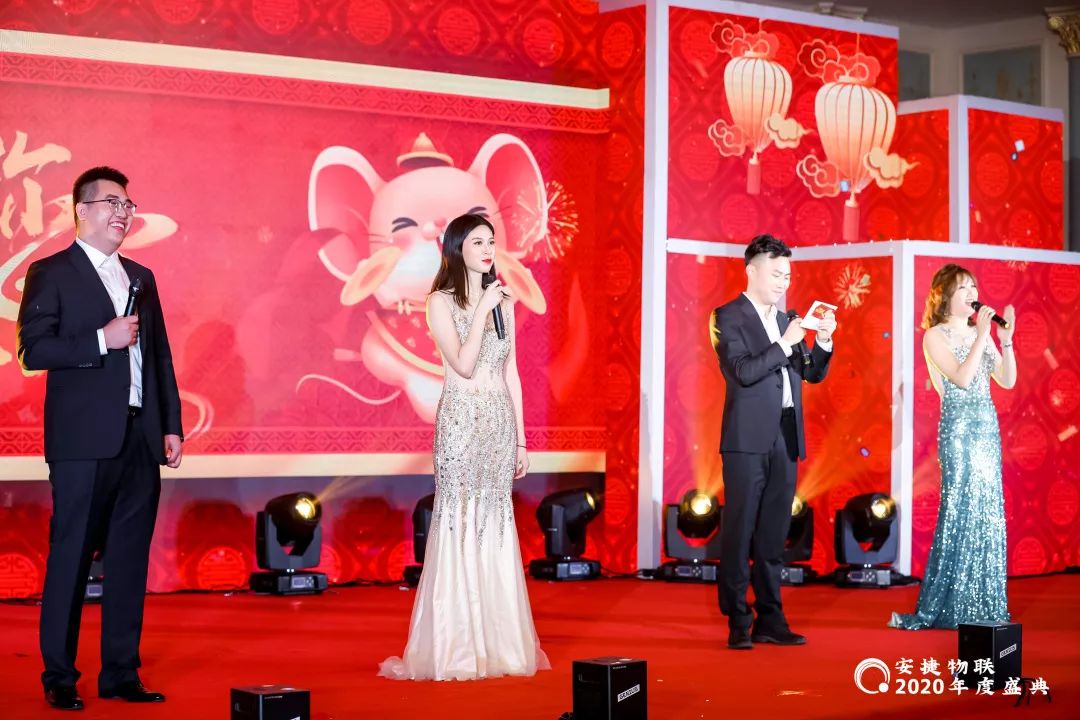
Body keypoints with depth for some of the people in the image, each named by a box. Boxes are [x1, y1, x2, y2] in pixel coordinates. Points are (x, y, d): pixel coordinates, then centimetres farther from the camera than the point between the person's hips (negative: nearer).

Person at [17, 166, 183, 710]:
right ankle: (59, 678, 6)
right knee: (71, 557, -2)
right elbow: (32, 350, -9)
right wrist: (102, 340, -16)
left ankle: (121, 672, 14)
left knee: (130, 559, 7)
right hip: (85, 440, -6)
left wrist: (171, 426, 12)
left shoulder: (141, 277, 18)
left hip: (141, 439, 6)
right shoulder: (51, 273, 1)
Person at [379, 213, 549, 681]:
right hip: (461, 421, -5)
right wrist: (482, 310, -14)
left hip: (500, 421, 5)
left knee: (497, 528, 6)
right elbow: (463, 365, -15)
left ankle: (499, 643, 12)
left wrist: (520, 438, 11)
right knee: (460, 526, -4)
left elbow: (510, 371, 13)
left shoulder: (504, 299, 12)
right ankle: (453, 649, 2)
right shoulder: (441, 302, -3)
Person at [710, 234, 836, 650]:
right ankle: (738, 623, 3)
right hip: (748, 440, -6)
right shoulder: (728, 317, -3)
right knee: (739, 532, -2)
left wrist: (823, 340, -1)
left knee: (773, 536, 8)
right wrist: (784, 344, -19)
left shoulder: (786, 320, 16)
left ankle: (770, 620, 12)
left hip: (785, 440, 6)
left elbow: (813, 374, 15)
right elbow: (743, 371, -14)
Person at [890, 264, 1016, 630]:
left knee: (989, 513, 5)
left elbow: (1007, 381, 8)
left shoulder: (980, 333, 14)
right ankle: (948, 606, -1)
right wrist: (982, 336, -15)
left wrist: (1005, 340, -2)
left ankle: (981, 604, 11)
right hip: (958, 427, -6)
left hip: (988, 425, 6)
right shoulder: (935, 336, -3)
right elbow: (961, 378, -16)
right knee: (961, 511, -8)